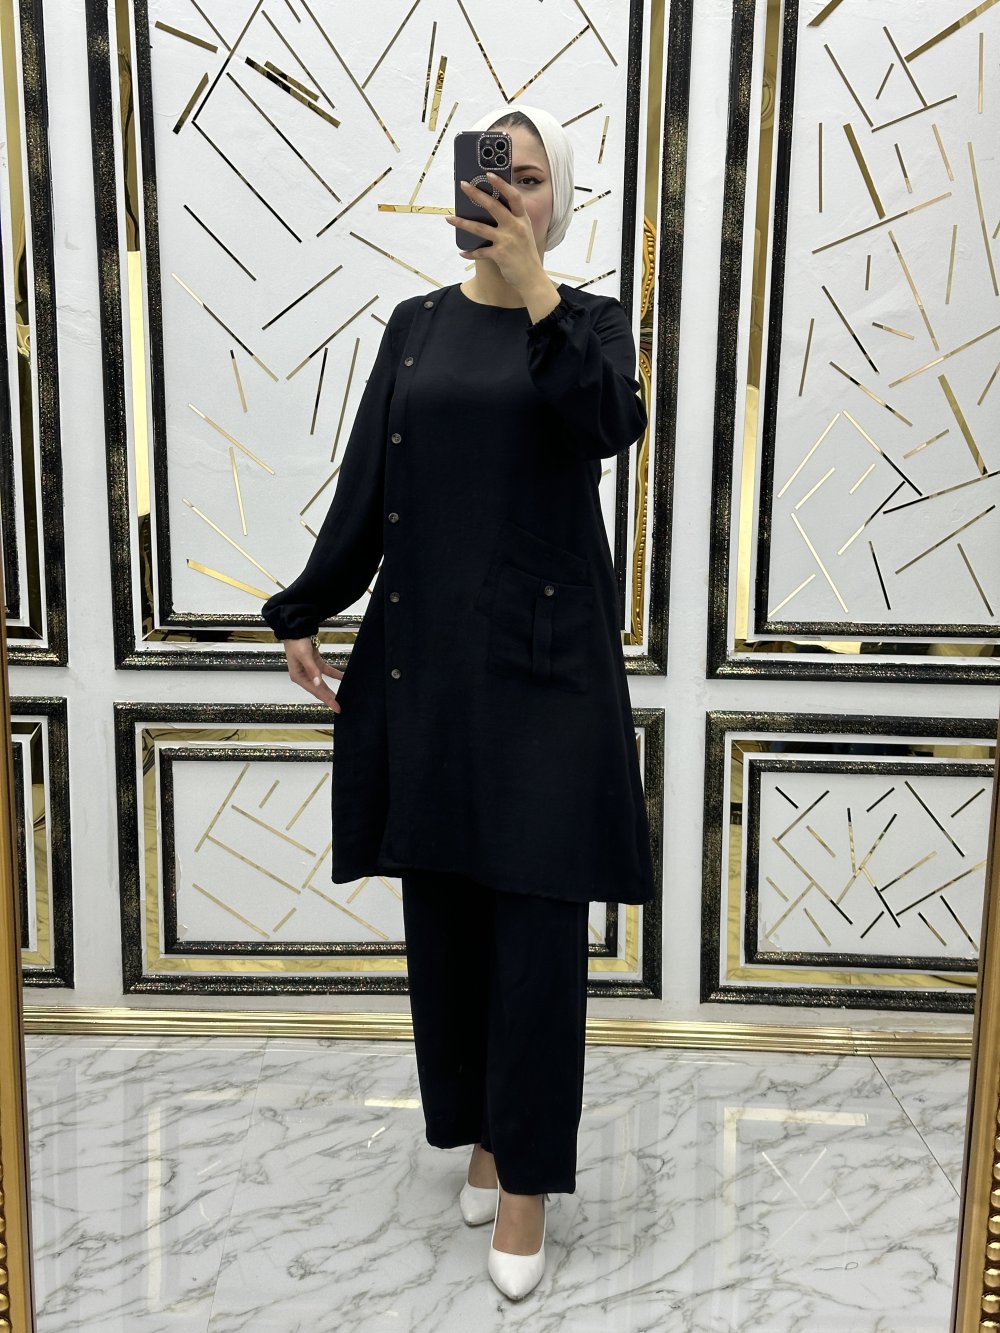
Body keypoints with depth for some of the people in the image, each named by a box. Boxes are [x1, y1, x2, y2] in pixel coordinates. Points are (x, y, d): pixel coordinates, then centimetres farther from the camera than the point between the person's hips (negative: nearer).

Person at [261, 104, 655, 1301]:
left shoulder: (589, 320, 4)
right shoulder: (416, 325, 12)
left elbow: (611, 425, -19)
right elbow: (364, 484, 10)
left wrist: (534, 295, -29)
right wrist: (305, 615, 7)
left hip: (545, 657, -3)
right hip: (423, 651, 3)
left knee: (538, 918, -1)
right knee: (444, 906, 9)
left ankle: (528, 1175, 15)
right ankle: (478, 1125, 31)